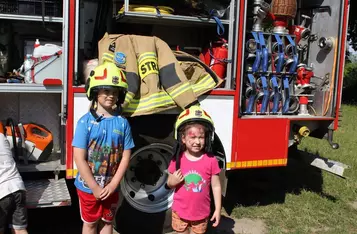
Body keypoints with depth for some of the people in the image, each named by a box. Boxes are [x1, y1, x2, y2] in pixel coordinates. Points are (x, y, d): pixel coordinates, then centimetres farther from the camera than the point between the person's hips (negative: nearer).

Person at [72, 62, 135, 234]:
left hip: (111, 187, 2)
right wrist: (95, 187, -15)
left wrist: (112, 185, -11)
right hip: (88, 186, -2)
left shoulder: (123, 123, -7)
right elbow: (79, 159, -16)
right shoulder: (85, 122, -14)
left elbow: (125, 157, -5)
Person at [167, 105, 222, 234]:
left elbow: (216, 186, -4)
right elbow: (169, 183, 3)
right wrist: (173, 182, -20)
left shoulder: (211, 160, -12)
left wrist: (218, 209, -3)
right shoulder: (177, 160, -9)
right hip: (180, 212, 1)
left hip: (201, 213, -1)